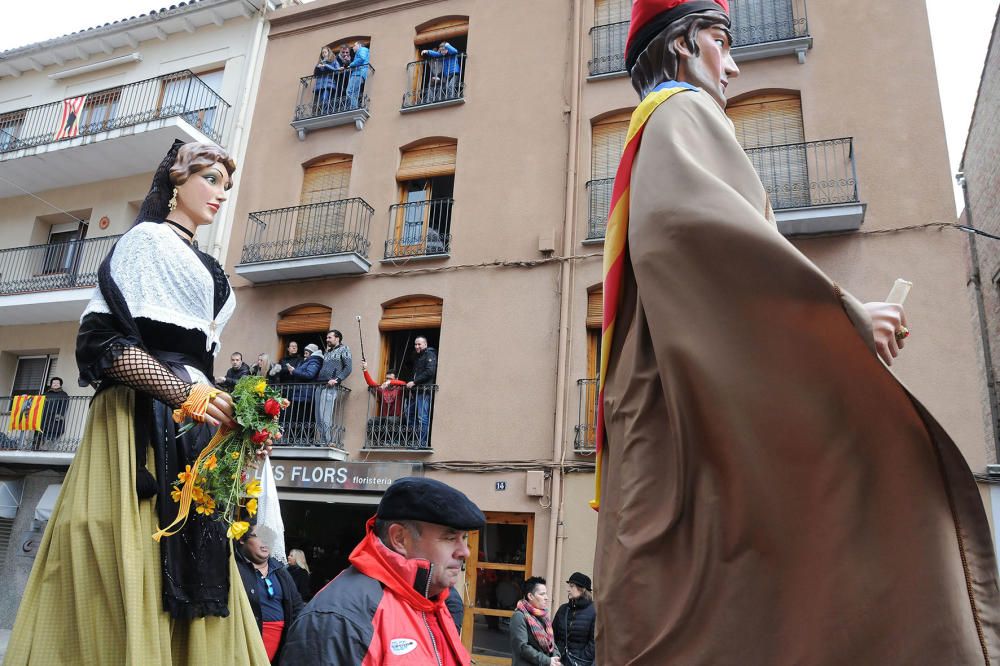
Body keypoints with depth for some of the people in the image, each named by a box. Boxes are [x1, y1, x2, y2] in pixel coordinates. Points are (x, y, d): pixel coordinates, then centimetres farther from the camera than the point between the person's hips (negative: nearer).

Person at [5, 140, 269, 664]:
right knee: (128, 562, -9)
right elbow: (105, 341, -12)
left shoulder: (202, 266, 23)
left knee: (183, 570, 4)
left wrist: (226, 414, 11)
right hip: (143, 421, -8)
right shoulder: (147, 240, 1)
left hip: (189, 429, 8)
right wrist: (185, 393, -17)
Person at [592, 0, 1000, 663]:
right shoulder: (681, 114, 4)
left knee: (680, 611, 4)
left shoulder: (651, 142, 33)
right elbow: (687, 216, -19)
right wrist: (841, 308, -16)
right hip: (702, 411, -9)